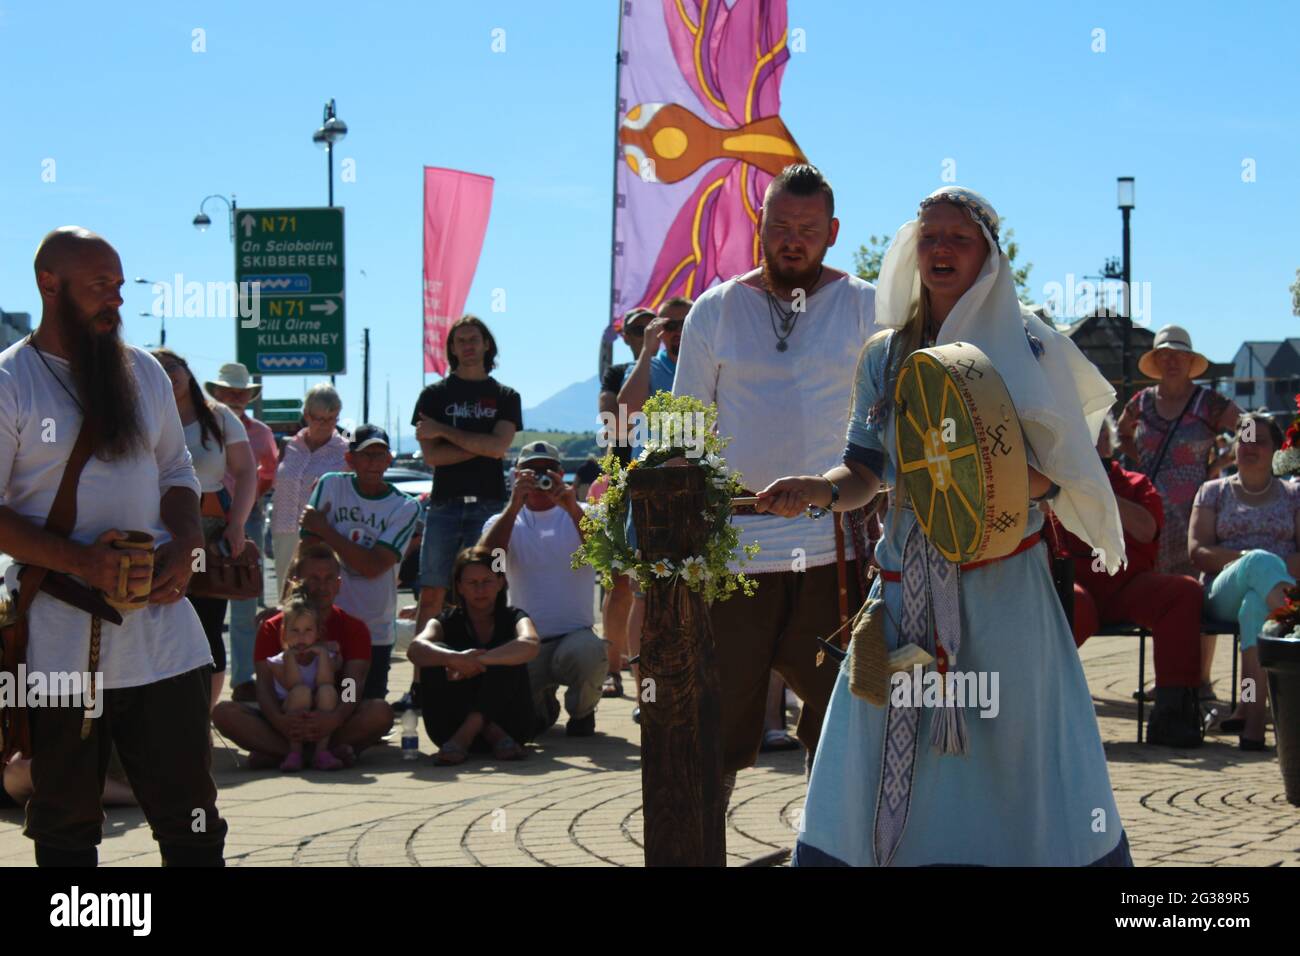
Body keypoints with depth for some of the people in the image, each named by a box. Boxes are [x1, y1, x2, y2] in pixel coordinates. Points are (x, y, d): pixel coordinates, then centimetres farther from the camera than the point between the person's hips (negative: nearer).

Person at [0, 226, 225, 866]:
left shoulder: (144, 372, 12)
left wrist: (184, 547, -2)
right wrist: (81, 560, -19)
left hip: (160, 618, 4)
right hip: (61, 639, -4)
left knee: (191, 815, 6)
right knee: (66, 825, 8)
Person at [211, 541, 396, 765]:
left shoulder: (354, 629, 3)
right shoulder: (272, 628, 4)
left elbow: (353, 686, -12)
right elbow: (264, 686, -9)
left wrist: (334, 720, -35)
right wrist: (279, 720, -32)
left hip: (330, 719, -1)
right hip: (286, 719, 1)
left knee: (381, 713, -30)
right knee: (223, 712, -25)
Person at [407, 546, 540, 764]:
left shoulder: (511, 618, 1)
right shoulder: (448, 621, 3)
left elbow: (530, 645, -25)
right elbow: (415, 649, -21)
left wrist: (475, 660, -35)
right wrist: (456, 658, -40)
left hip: (506, 720, -1)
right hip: (452, 725, 1)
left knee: (505, 657, -24)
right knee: (437, 653, -21)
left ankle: (463, 737, -33)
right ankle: (494, 736, -31)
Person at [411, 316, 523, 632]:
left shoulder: (505, 397, 12)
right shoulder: (434, 395, 11)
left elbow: (498, 446, -5)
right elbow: (431, 455, -1)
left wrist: (443, 430, -4)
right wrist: (482, 445, -5)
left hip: (489, 506, 0)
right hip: (445, 504, 0)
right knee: (432, 596, -4)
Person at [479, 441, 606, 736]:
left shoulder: (579, 515, 8)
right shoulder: (504, 521, 10)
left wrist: (572, 509, -29)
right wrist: (514, 505, -21)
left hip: (575, 636, -1)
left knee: (588, 651, -37)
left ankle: (582, 711, 0)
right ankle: (541, 706, 18)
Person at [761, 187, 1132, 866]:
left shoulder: (1024, 346, 2)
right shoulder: (885, 354, 11)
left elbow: (1053, 474, -3)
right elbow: (865, 473, 8)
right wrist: (822, 489, -13)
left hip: (1002, 587, -3)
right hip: (905, 591, 3)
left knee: (1018, 754, -4)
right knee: (878, 773, -1)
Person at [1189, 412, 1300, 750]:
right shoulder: (1214, 491, 21)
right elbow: (1197, 551, 6)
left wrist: (1264, 570, -13)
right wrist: (1247, 560, -11)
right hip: (1224, 594, 0)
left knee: (1255, 602, -40)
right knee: (1261, 560, -37)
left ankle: (1251, 710, -43)